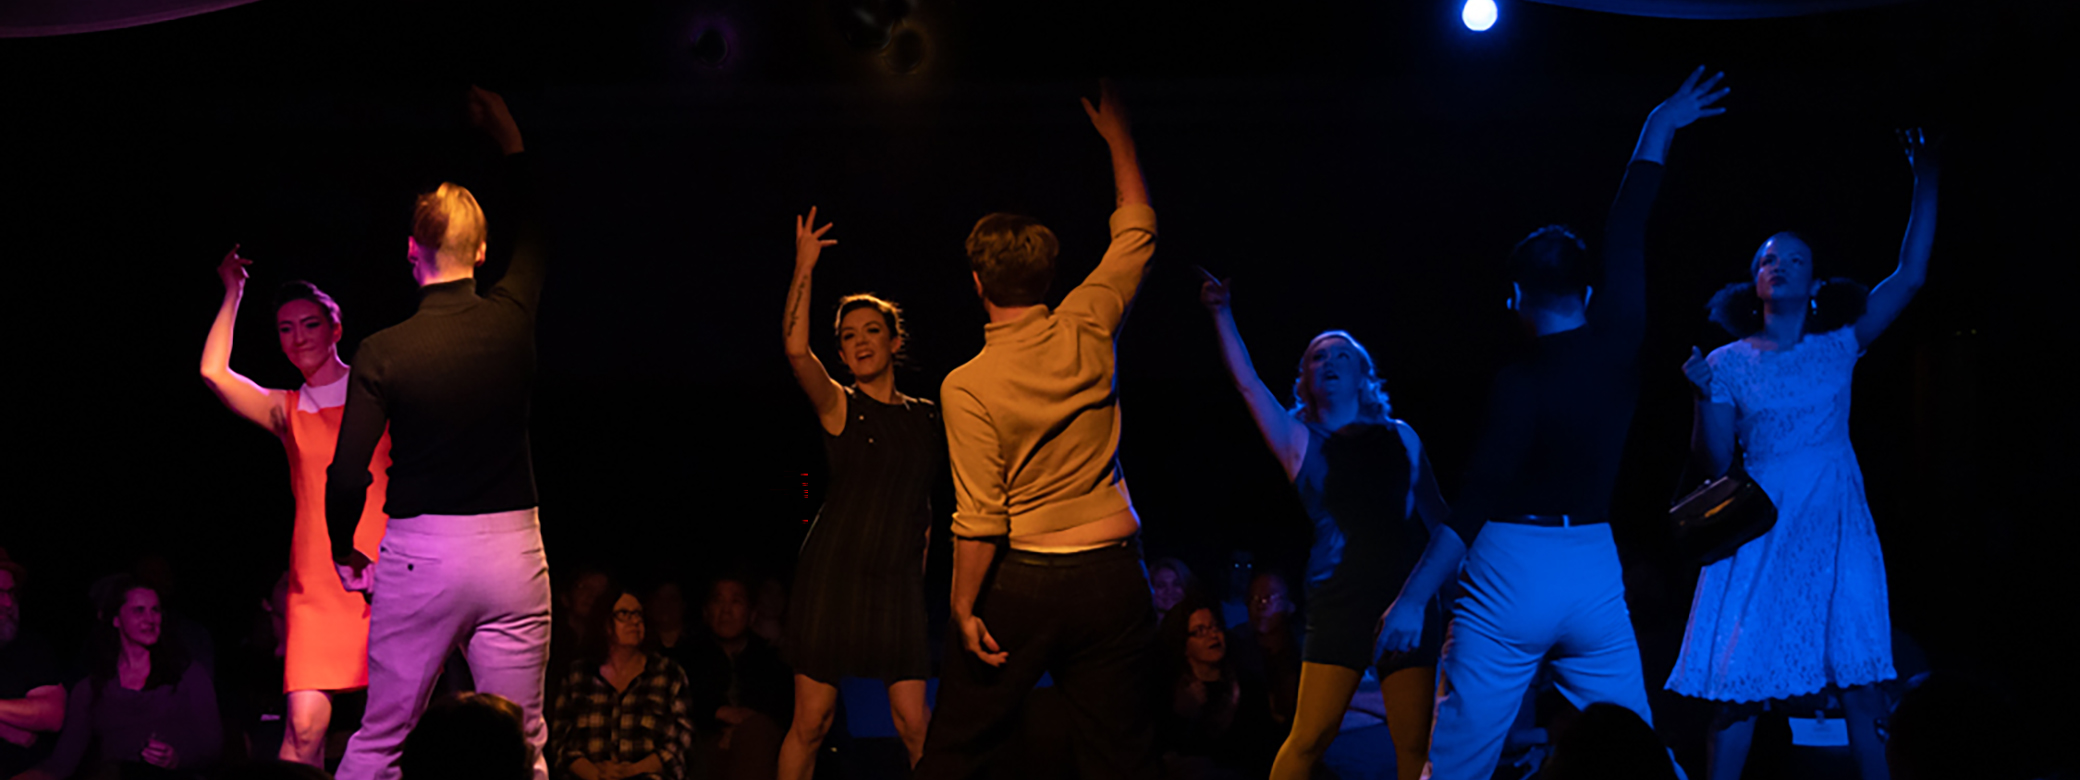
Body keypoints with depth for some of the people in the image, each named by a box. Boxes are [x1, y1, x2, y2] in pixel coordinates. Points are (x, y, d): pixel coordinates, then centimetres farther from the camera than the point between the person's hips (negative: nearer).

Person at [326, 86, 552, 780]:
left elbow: (348, 475, -9)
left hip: (420, 553, -1)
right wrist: (509, 140, 30)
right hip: (513, 547, 2)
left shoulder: (382, 352, -8)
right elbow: (534, 232, 18)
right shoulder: (512, 320, -2)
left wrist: (343, 551, 10)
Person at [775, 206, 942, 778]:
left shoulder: (927, 417, 12)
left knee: (914, 723, -5)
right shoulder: (839, 406, 1)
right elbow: (795, 350, -19)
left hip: (899, 580, 3)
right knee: (812, 720, -3)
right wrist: (804, 269, -19)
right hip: (834, 572, -3)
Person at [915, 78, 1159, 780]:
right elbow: (1137, 232, 13)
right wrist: (1118, 137, 22)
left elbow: (981, 518, -14)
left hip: (1021, 579, -3)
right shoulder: (1086, 329, -4)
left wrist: (964, 605, -4)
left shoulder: (966, 387, -13)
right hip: (1113, 572, 3)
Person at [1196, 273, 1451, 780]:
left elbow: (1437, 517, 17)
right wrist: (1222, 315, 0)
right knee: (1310, 738, -9)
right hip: (1338, 605, -1)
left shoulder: (1399, 438, 13)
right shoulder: (1300, 440, 10)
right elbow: (1246, 382, 3)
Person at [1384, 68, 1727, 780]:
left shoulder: (1524, 379, -10)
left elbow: (1476, 501, -15)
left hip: (1511, 575, -5)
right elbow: (1626, 238, 18)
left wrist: (1412, 599, -13)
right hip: (1595, 573, 5)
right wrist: (1657, 133, 30)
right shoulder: (1617, 345, 3)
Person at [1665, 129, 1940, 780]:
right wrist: (1705, 396, -15)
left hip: (1835, 531, 1)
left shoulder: (1837, 349, 8)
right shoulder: (1728, 362, 5)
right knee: (1739, 689, -4)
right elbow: (1715, 461, 1)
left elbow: (1910, 274, 2)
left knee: (1861, 691, -2)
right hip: (1761, 531, -1)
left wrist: (1926, 183, -3)